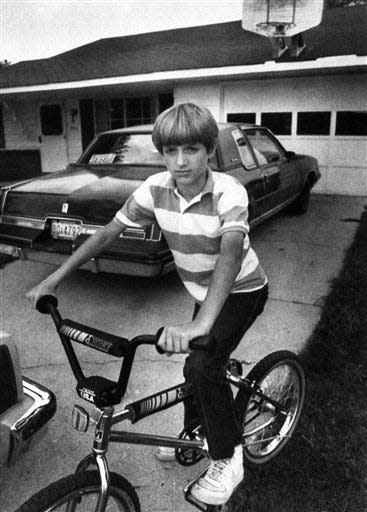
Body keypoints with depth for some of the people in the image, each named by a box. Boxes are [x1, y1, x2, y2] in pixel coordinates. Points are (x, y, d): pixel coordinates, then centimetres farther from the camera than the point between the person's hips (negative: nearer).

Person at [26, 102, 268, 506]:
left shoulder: (229, 192, -30)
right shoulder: (156, 189, -16)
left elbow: (230, 253, -46)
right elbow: (107, 233, -11)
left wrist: (199, 325, -61)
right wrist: (53, 279, -14)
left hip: (241, 290, -5)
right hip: (202, 292, 5)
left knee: (202, 364, -21)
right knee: (194, 366, 13)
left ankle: (227, 458, 3)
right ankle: (195, 432, 43)